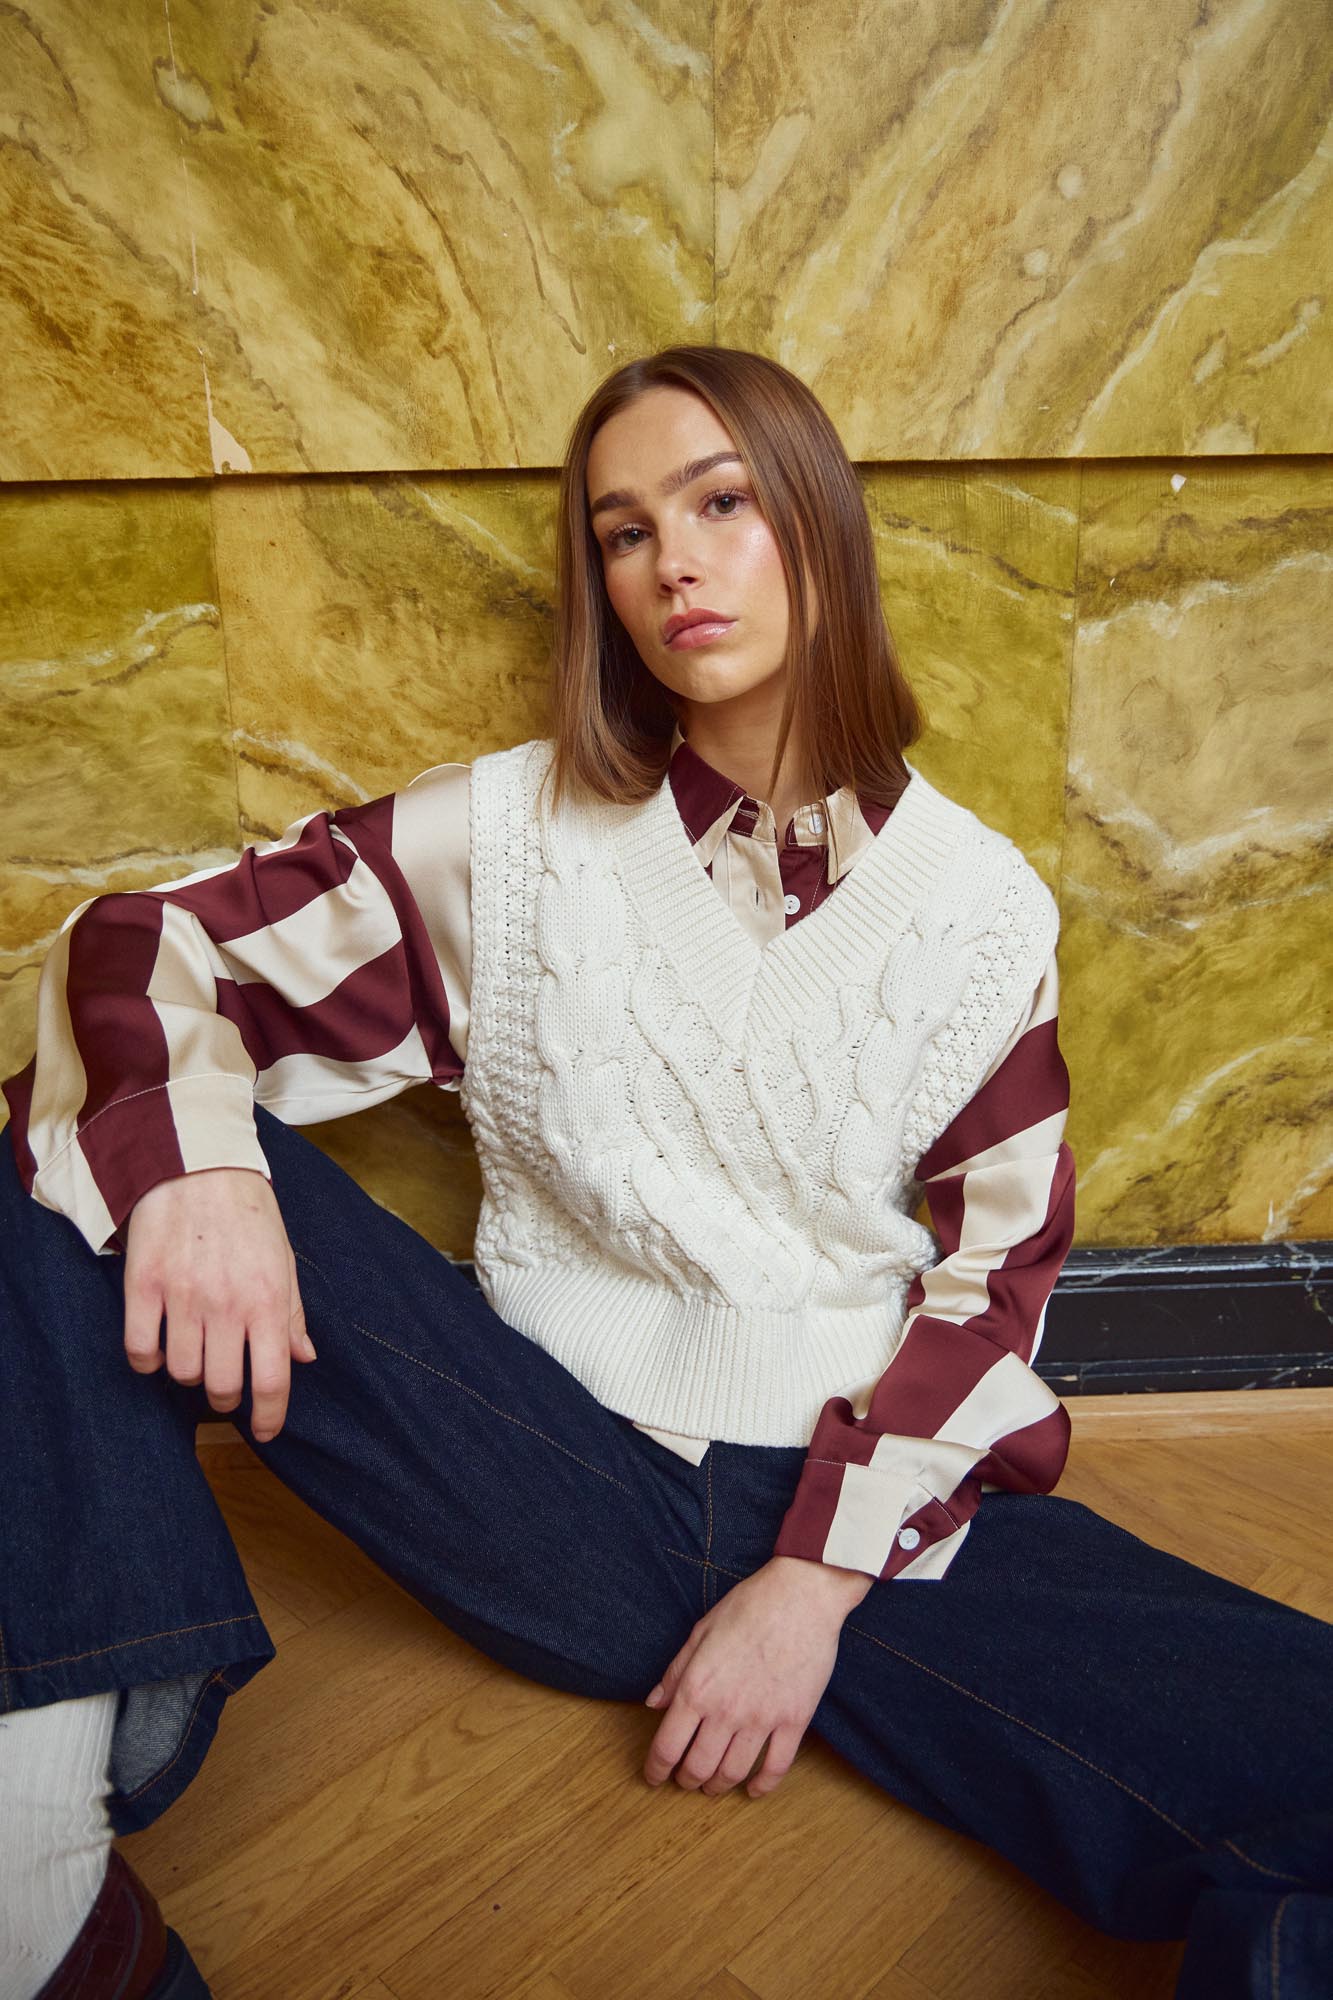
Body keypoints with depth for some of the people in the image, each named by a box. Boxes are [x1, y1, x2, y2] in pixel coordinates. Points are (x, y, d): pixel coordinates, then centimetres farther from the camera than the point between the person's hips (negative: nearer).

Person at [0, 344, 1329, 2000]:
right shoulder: (511, 836, 0)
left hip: (871, 1510, 0)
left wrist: (822, 1578, -9)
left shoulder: (978, 901, 2)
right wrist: (191, 1157, -23)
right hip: (555, 1484, 2)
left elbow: (996, 1269, 2)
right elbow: (143, 946, -1)